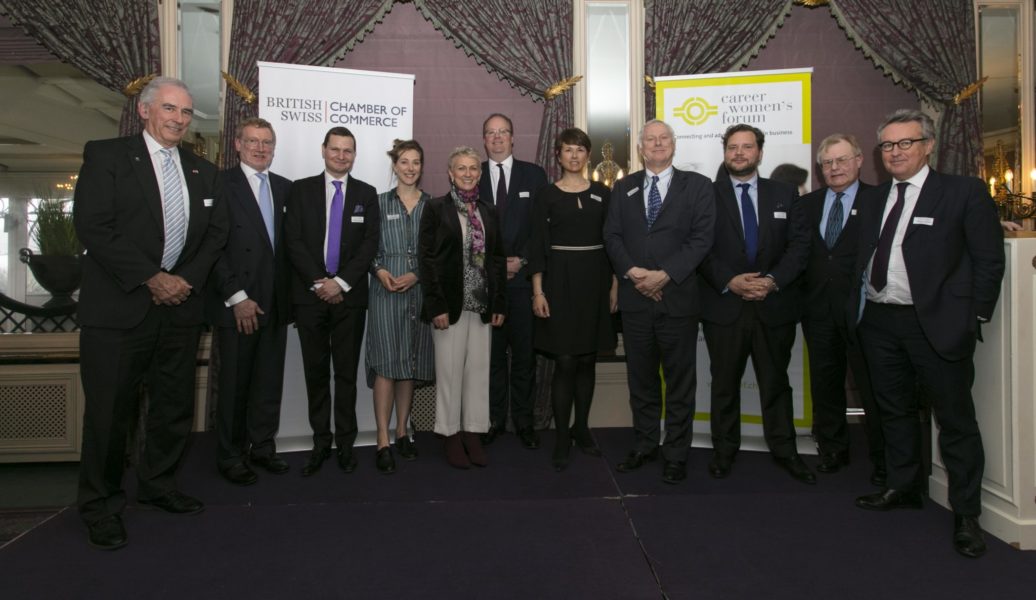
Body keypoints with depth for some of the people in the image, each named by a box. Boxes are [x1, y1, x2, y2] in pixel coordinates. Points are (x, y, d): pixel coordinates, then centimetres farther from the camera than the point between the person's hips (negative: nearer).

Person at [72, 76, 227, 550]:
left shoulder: (203, 172, 14)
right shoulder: (105, 155, -1)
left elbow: (216, 232, 12)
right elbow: (93, 226, -10)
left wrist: (187, 279, -4)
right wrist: (151, 278, -15)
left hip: (181, 304, 5)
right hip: (119, 306, -5)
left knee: (176, 404, 12)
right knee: (109, 409, 2)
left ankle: (158, 485, 31)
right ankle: (101, 504, 19)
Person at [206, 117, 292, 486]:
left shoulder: (285, 187, 13)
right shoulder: (221, 183, -4)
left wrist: (290, 292, 5)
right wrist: (236, 297, -14)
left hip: (276, 302, 5)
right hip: (238, 303, -5)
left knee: (270, 381, 10)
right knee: (234, 383, 5)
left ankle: (262, 446, 24)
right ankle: (230, 456, 20)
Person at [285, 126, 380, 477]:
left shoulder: (366, 194, 8)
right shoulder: (301, 189, 7)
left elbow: (370, 244, 0)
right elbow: (293, 240, -1)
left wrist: (341, 282, -11)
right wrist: (319, 281, -11)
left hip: (349, 295, 0)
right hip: (310, 294, 0)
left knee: (347, 372, 4)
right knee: (316, 372, 6)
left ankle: (345, 444, 13)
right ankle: (320, 443, 15)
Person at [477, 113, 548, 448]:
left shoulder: (534, 175, 7)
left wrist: (521, 260, -7)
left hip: (522, 276, 0)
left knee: (523, 353, 4)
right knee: (491, 353, 5)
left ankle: (523, 421, 14)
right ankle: (495, 419, 15)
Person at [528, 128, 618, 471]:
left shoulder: (602, 194, 8)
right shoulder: (546, 196, 2)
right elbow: (537, 246, -1)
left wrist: (615, 285, 4)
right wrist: (538, 292, -8)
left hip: (595, 280, 3)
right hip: (560, 280, -3)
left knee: (587, 359, 9)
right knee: (565, 362, -5)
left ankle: (582, 428, 22)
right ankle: (561, 438, 5)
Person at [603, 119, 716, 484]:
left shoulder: (697, 186, 3)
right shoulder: (623, 188, 13)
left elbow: (701, 239, -6)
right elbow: (612, 236, 5)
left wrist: (665, 275, -16)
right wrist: (631, 272, -12)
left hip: (678, 298, -3)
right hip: (634, 299, 3)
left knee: (680, 381, 5)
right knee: (640, 379, 12)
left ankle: (676, 454, 17)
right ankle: (644, 446, 26)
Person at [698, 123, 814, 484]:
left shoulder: (785, 195, 9)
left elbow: (800, 244, 2)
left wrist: (772, 280, -13)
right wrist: (730, 282, -16)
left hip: (774, 306, 2)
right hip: (724, 306, -1)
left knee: (776, 382, 11)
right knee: (724, 383, 8)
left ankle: (784, 450, 24)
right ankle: (724, 449, 22)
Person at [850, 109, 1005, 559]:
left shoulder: (965, 193, -2)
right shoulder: (871, 200, 13)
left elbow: (989, 260, -4)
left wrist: (974, 318, -7)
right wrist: (858, 309, 4)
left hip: (937, 322, -5)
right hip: (878, 322, 5)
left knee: (955, 418, 3)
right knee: (894, 411, 16)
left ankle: (966, 514, 16)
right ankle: (903, 489, 33)